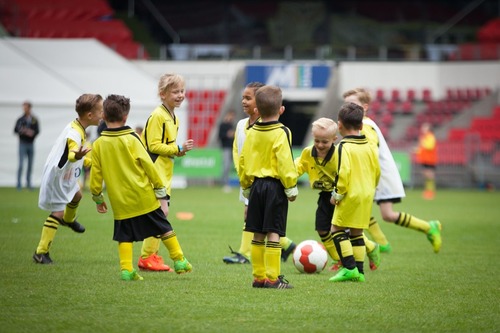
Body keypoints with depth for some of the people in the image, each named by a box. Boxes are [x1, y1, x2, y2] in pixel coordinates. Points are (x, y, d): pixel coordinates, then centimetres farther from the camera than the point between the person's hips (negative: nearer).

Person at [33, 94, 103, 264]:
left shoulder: (80, 129, 1)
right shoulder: (74, 133, -32)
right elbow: (71, 155, -52)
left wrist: (90, 162, 30)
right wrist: (77, 156, -73)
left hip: (67, 175, 10)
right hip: (56, 178, -10)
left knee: (77, 195, 33)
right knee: (57, 212, -11)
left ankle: (69, 219, 64)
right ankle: (41, 252, -6)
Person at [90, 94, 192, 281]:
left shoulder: (98, 145, -1)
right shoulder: (131, 139, -9)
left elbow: (95, 175, 4)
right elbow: (148, 165, -7)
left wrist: (98, 198, 17)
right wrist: (160, 189, 2)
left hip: (120, 202, 2)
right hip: (144, 198, -2)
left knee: (125, 236, 9)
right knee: (164, 229, 10)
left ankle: (126, 269, -3)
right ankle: (179, 261, 15)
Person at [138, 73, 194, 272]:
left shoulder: (173, 118, 16)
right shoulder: (157, 116, -14)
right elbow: (154, 145, -18)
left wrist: (180, 151, 5)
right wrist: (178, 149, -17)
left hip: (165, 172, 10)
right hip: (154, 170, -10)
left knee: (161, 213, 10)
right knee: (161, 210, -14)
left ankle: (152, 255, 15)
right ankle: (147, 258, -9)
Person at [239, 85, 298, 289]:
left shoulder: (251, 133, 6)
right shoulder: (281, 133, -12)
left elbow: (243, 161, 10)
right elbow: (285, 163, -16)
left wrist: (246, 186, 21)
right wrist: (291, 188, -8)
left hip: (256, 185, 6)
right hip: (275, 187, -6)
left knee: (258, 234, 10)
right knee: (273, 233, -5)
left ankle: (258, 276, 13)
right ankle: (272, 278, -6)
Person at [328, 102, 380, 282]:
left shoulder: (343, 147, -13)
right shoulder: (370, 147, 8)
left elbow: (343, 173, -21)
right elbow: (377, 171, 13)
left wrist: (337, 193, -11)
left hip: (350, 195, -7)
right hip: (367, 196, 7)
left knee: (337, 229, 1)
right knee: (357, 232, 15)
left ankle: (349, 267, -8)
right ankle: (359, 271, 15)